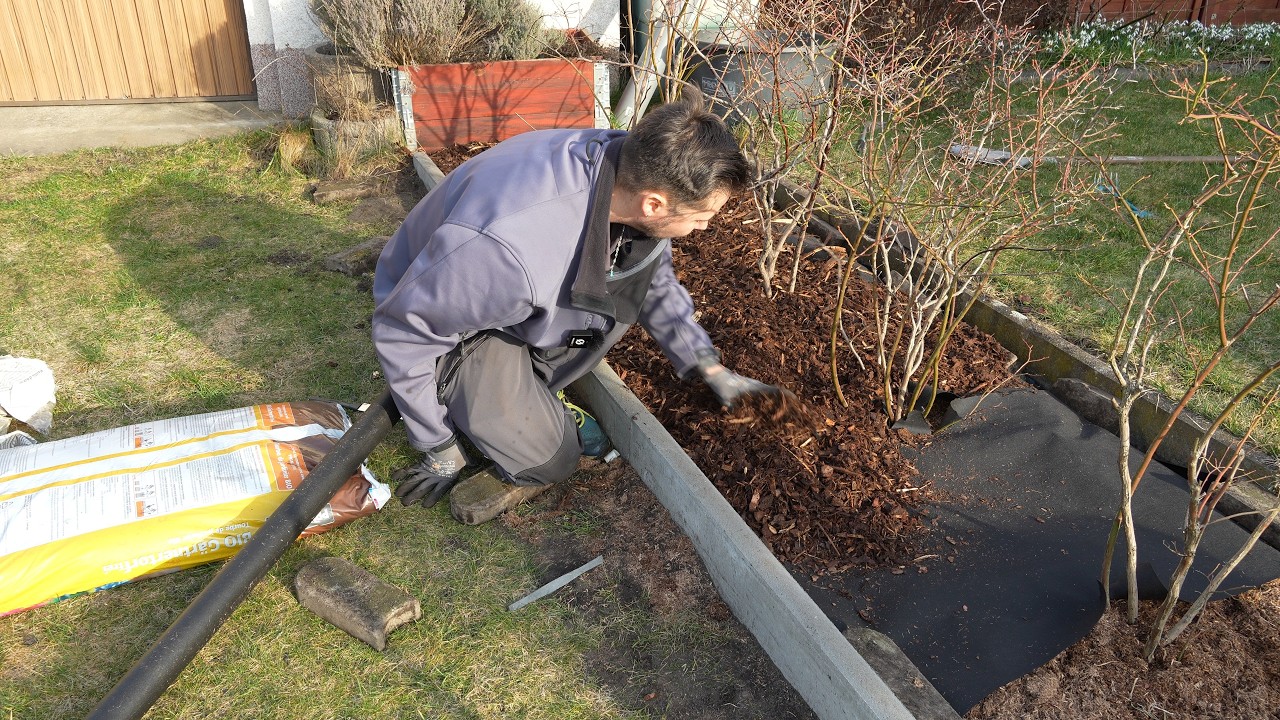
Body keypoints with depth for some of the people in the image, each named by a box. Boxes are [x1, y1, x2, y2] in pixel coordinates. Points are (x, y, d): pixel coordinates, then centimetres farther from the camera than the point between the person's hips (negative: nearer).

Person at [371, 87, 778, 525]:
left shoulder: (636, 170, -21)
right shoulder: (509, 245, -43)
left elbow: (656, 278, 2)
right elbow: (403, 329, -26)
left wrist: (710, 369, 2)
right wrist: (439, 449, -13)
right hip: (454, 323, -7)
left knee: (638, 278, -13)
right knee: (548, 457, -21)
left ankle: (532, 394, 0)